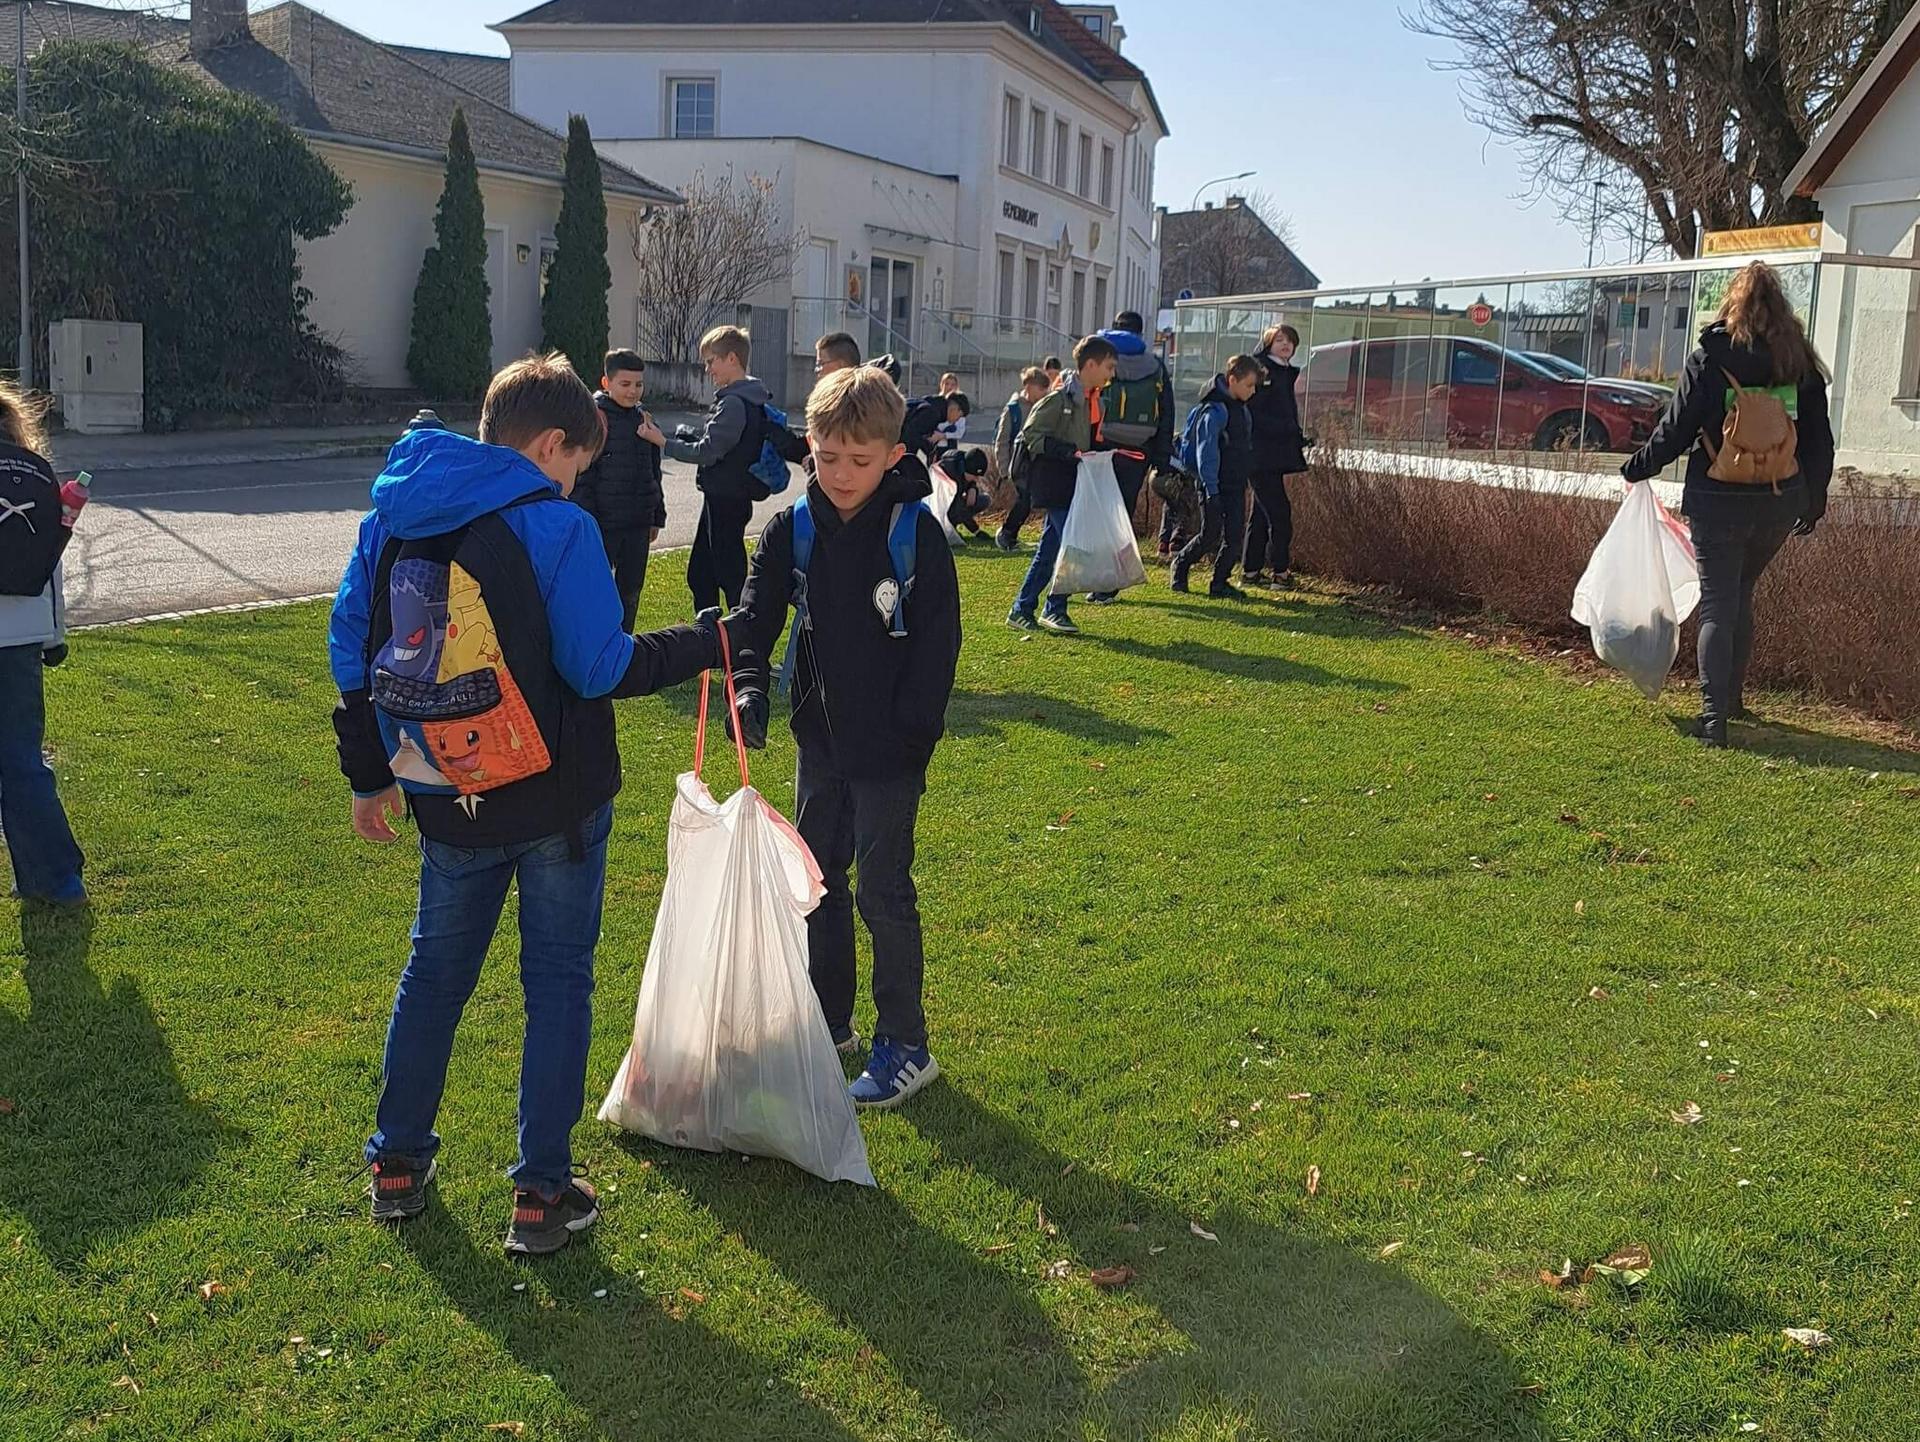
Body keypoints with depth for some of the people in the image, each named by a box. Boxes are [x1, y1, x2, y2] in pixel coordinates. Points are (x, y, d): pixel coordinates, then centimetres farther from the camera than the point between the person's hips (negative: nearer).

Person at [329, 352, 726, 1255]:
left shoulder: (390, 517, 4)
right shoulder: (554, 528, -14)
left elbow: (352, 652, 7)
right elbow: (602, 668, -15)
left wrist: (370, 777, 15)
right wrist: (708, 643, -1)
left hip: (449, 805, 5)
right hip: (557, 803, -5)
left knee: (435, 970, 21)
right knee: (558, 981, 8)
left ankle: (397, 1164, 32)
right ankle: (541, 1194, 13)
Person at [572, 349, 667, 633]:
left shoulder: (644, 420, 11)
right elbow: (581, 476, -11)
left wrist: (657, 517, 18)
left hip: (638, 524, 6)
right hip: (602, 523, -6)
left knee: (630, 589, 13)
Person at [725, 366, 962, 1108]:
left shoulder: (917, 533, -13)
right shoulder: (791, 530, -2)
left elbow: (937, 644, -11)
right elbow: (756, 615, -4)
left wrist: (913, 731, -16)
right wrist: (750, 685, -22)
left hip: (888, 748, -5)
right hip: (820, 739, 6)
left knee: (884, 892, 0)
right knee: (818, 879, 17)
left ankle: (905, 1046, 14)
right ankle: (828, 1019, 34)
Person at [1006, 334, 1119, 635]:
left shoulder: (1092, 400, 13)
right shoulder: (1060, 398, -14)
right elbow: (1032, 434, -16)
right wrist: (1069, 451, -23)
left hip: (1072, 483, 9)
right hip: (1054, 484, -9)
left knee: (1048, 551, 11)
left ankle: (1021, 610, 18)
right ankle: (1054, 610, -1)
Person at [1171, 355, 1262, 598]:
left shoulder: (1240, 408, 10)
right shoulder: (1214, 411, -18)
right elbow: (1207, 453, -20)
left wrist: (1244, 480, 19)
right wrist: (1211, 491, -23)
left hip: (1236, 485, 8)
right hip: (1215, 485, -8)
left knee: (1234, 536, 3)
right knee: (1210, 536, -2)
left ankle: (1220, 582, 11)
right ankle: (1180, 565, 21)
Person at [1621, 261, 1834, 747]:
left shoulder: (1710, 356, -8)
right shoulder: (1801, 362, 3)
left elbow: (1676, 428, -5)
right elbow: (1820, 440, 8)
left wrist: (1637, 468, 11)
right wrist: (1814, 501, 18)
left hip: (1718, 501, -3)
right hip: (1780, 503, 4)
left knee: (1718, 605, 0)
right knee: (1741, 595, 21)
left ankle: (1714, 713, -11)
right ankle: (1732, 696, 27)